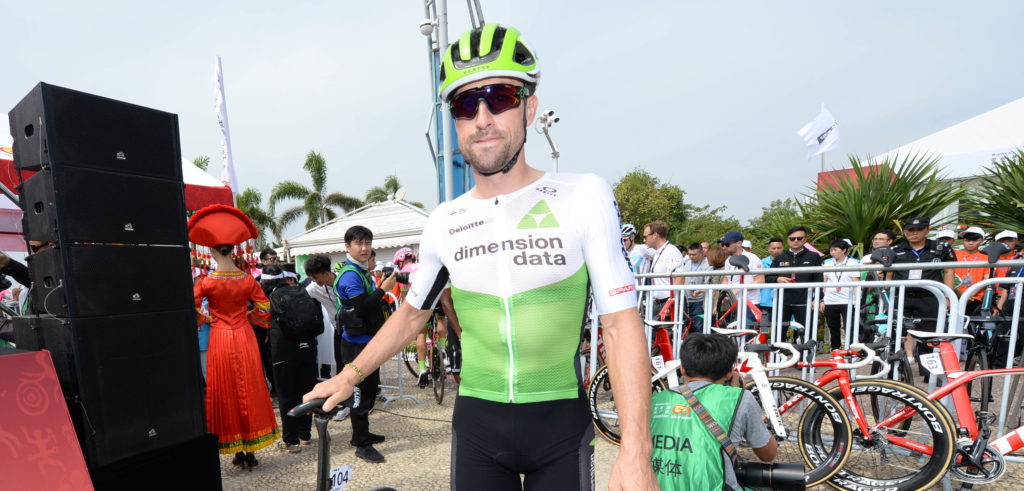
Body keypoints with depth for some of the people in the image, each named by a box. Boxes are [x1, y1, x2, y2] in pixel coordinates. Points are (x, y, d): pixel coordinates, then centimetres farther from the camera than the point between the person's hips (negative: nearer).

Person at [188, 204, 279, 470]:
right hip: (245, 339, 2)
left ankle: (237, 452, 17)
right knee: (249, 390, 11)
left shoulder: (207, 282, -11)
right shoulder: (247, 279, -4)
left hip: (220, 340, -2)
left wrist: (206, 318, 12)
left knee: (225, 394, 10)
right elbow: (264, 309, 1)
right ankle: (251, 450, 19)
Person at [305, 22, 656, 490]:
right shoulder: (444, 222, -2)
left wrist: (635, 453, -16)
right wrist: (349, 374, 12)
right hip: (476, 422, 2)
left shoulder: (584, 196, -10)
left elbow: (620, 322, -12)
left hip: (561, 424, -1)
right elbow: (412, 312, 13)